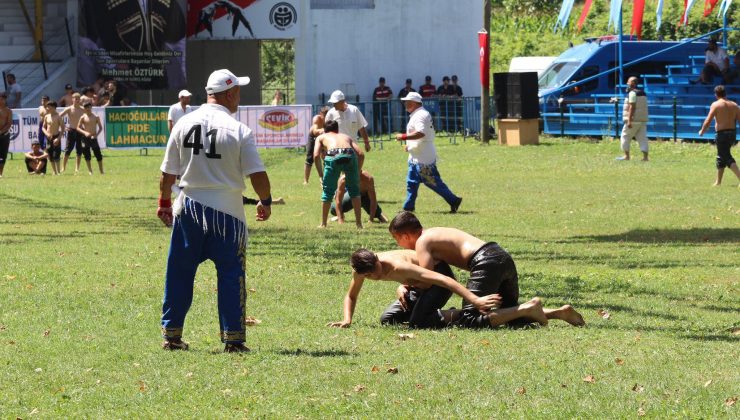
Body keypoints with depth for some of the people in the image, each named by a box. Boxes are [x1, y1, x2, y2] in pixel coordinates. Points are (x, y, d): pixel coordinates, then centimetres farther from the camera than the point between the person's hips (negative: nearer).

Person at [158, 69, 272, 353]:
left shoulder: (184, 124, 1)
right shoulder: (238, 130, -10)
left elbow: (168, 172, 6)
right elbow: (257, 175, -9)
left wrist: (164, 202, 20)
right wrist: (265, 202, 9)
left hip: (188, 209, 3)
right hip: (227, 212, -3)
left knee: (179, 273, 11)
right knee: (231, 275, 4)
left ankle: (171, 335, 15)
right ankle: (233, 339, 4)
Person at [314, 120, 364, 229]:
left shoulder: (321, 137, 32)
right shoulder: (346, 137, 37)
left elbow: (316, 155, 13)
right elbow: (361, 154, 21)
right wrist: (357, 173, 27)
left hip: (333, 156, -2)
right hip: (349, 155, 2)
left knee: (328, 191, 16)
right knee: (354, 189, 20)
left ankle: (323, 224, 22)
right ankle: (358, 223, 19)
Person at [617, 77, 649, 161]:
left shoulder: (632, 93, -11)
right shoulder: (643, 93, 16)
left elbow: (632, 107, -19)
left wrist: (629, 121, -22)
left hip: (634, 120, -8)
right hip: (643, 120, 8)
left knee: (625, 137, 4)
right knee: (642, 139, 2)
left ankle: (626, 156, 4)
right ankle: (645, 157, -5)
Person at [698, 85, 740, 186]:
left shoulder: (716, 105, -8)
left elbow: (708, 120, -10)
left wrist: (702, 131, 3)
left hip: (721, 133, -6)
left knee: (727, 158, -6)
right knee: (721, 156, 20)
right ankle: (718, 181, 28)